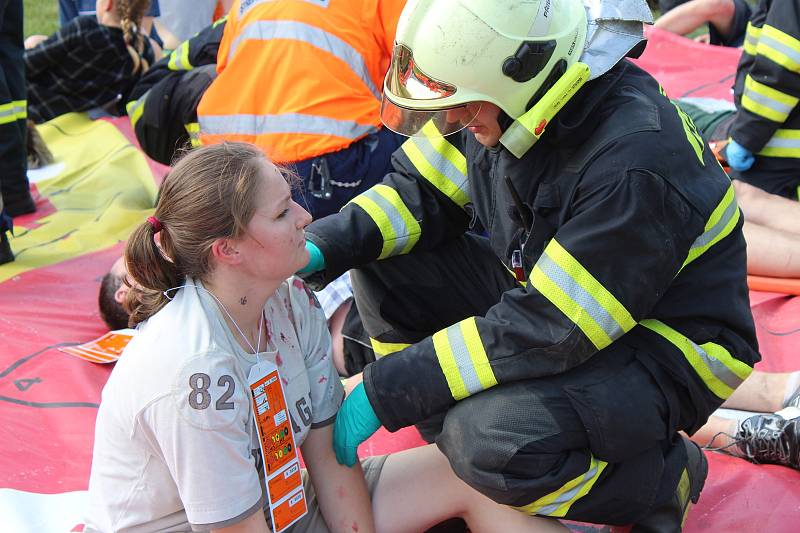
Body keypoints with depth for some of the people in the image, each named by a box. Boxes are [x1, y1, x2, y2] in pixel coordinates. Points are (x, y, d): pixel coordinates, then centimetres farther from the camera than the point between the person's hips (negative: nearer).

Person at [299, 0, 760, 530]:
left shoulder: (636, 165, -34)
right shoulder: (505, 96, -11)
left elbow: (547, 331, -33)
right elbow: (421, 192, 0)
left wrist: (387, 391, -29)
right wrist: (323, 247, -18)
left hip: (662, 352, -7)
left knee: (490, 441, -33)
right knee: (384, 260, -6)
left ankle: (661, 478, -2)